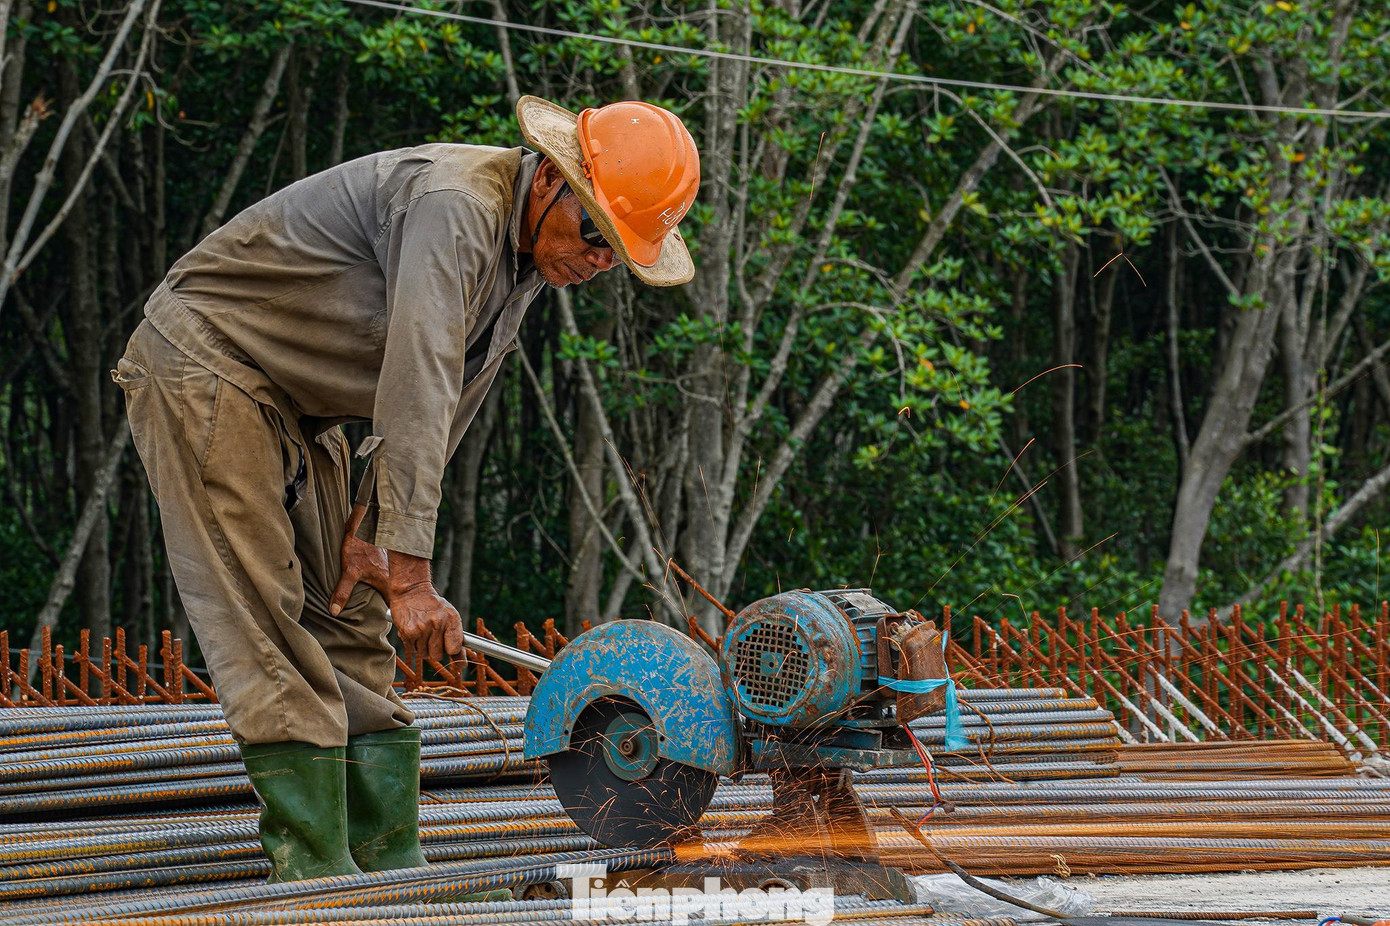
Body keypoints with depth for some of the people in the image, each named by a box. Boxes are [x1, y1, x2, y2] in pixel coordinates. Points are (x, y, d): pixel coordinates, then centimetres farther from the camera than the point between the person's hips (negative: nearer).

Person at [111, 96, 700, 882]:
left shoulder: (532, 252, 3)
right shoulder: (455, 207, -29)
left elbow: (446, 408, 8)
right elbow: (416, 390, -35)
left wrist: (369, 530, 0)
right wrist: (410, 571, -38)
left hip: (298, 407, 10)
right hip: (205, 365, -10)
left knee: (352, 629, 5)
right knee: (269, 632, -14)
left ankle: (394, 867, 6)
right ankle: (316, 875, -16)